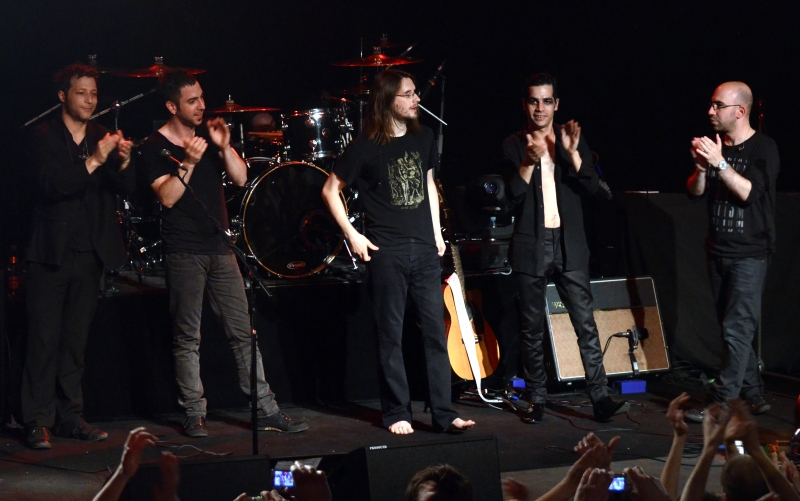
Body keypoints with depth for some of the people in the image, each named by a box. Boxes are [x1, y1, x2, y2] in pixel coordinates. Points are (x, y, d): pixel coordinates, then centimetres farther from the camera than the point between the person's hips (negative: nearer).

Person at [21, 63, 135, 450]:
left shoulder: (103, 138, 12)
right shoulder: (43, 138, -1)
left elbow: (127, 188, 4)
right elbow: (52, 185, -16)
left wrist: (123, 162, -16)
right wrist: (94, 161, -23)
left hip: (91, 254, 4)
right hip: (52, 254, -4)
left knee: (76, 339, 8)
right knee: (44, 338, -6)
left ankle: (69, 417, 13)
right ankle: (37, 421, -4)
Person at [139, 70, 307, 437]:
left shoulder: (209, 134, 12)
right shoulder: (155, 147, -3)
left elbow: (241, 178, 5)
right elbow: (167, 197, -13)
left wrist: (224, 147, -9)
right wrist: (188, 163, -24)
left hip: (219, 248, 5)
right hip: (184, 253, -4)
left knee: (243, 332, 3)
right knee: (187, 338, 0)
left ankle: (266, 410, 4)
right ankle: (194, 415, 6)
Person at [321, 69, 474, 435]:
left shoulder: (423, 137, 9)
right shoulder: (366, 147, -6)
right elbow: (330, 190, 0)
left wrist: (437, 232, 15)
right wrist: (352, 235, -5)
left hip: (424, 249, 4)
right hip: (387, 252, -4)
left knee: (436, 331, 1)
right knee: (390, 335, 2)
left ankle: (444, 414, 4)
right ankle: (396, 414, 9)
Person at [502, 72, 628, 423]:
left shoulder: (572, 139, 8)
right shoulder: (514, 145, 3)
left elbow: (591, 186, -2)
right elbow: (514, 195, -8)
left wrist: (573, 153, -15)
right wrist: (529, 162, -23)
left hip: (569, 245, 1)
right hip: (530, 246, -1)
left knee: (586, 323, -7)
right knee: (532, 328, 5)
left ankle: (600, 398, -8)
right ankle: (535, 400, 14)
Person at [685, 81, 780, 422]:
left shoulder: (763, 149, -7)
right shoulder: (715, 145, 10)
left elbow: (748, 192, -18)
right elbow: (695, 192, 7)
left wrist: (720, 163, -25)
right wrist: (701, 168, -13)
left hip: (749, 253, -7)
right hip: (718, 250, 7)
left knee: (737, 329, -10)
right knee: (731, 327, 9)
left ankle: (721, 403, -13)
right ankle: (753, 396, 18)